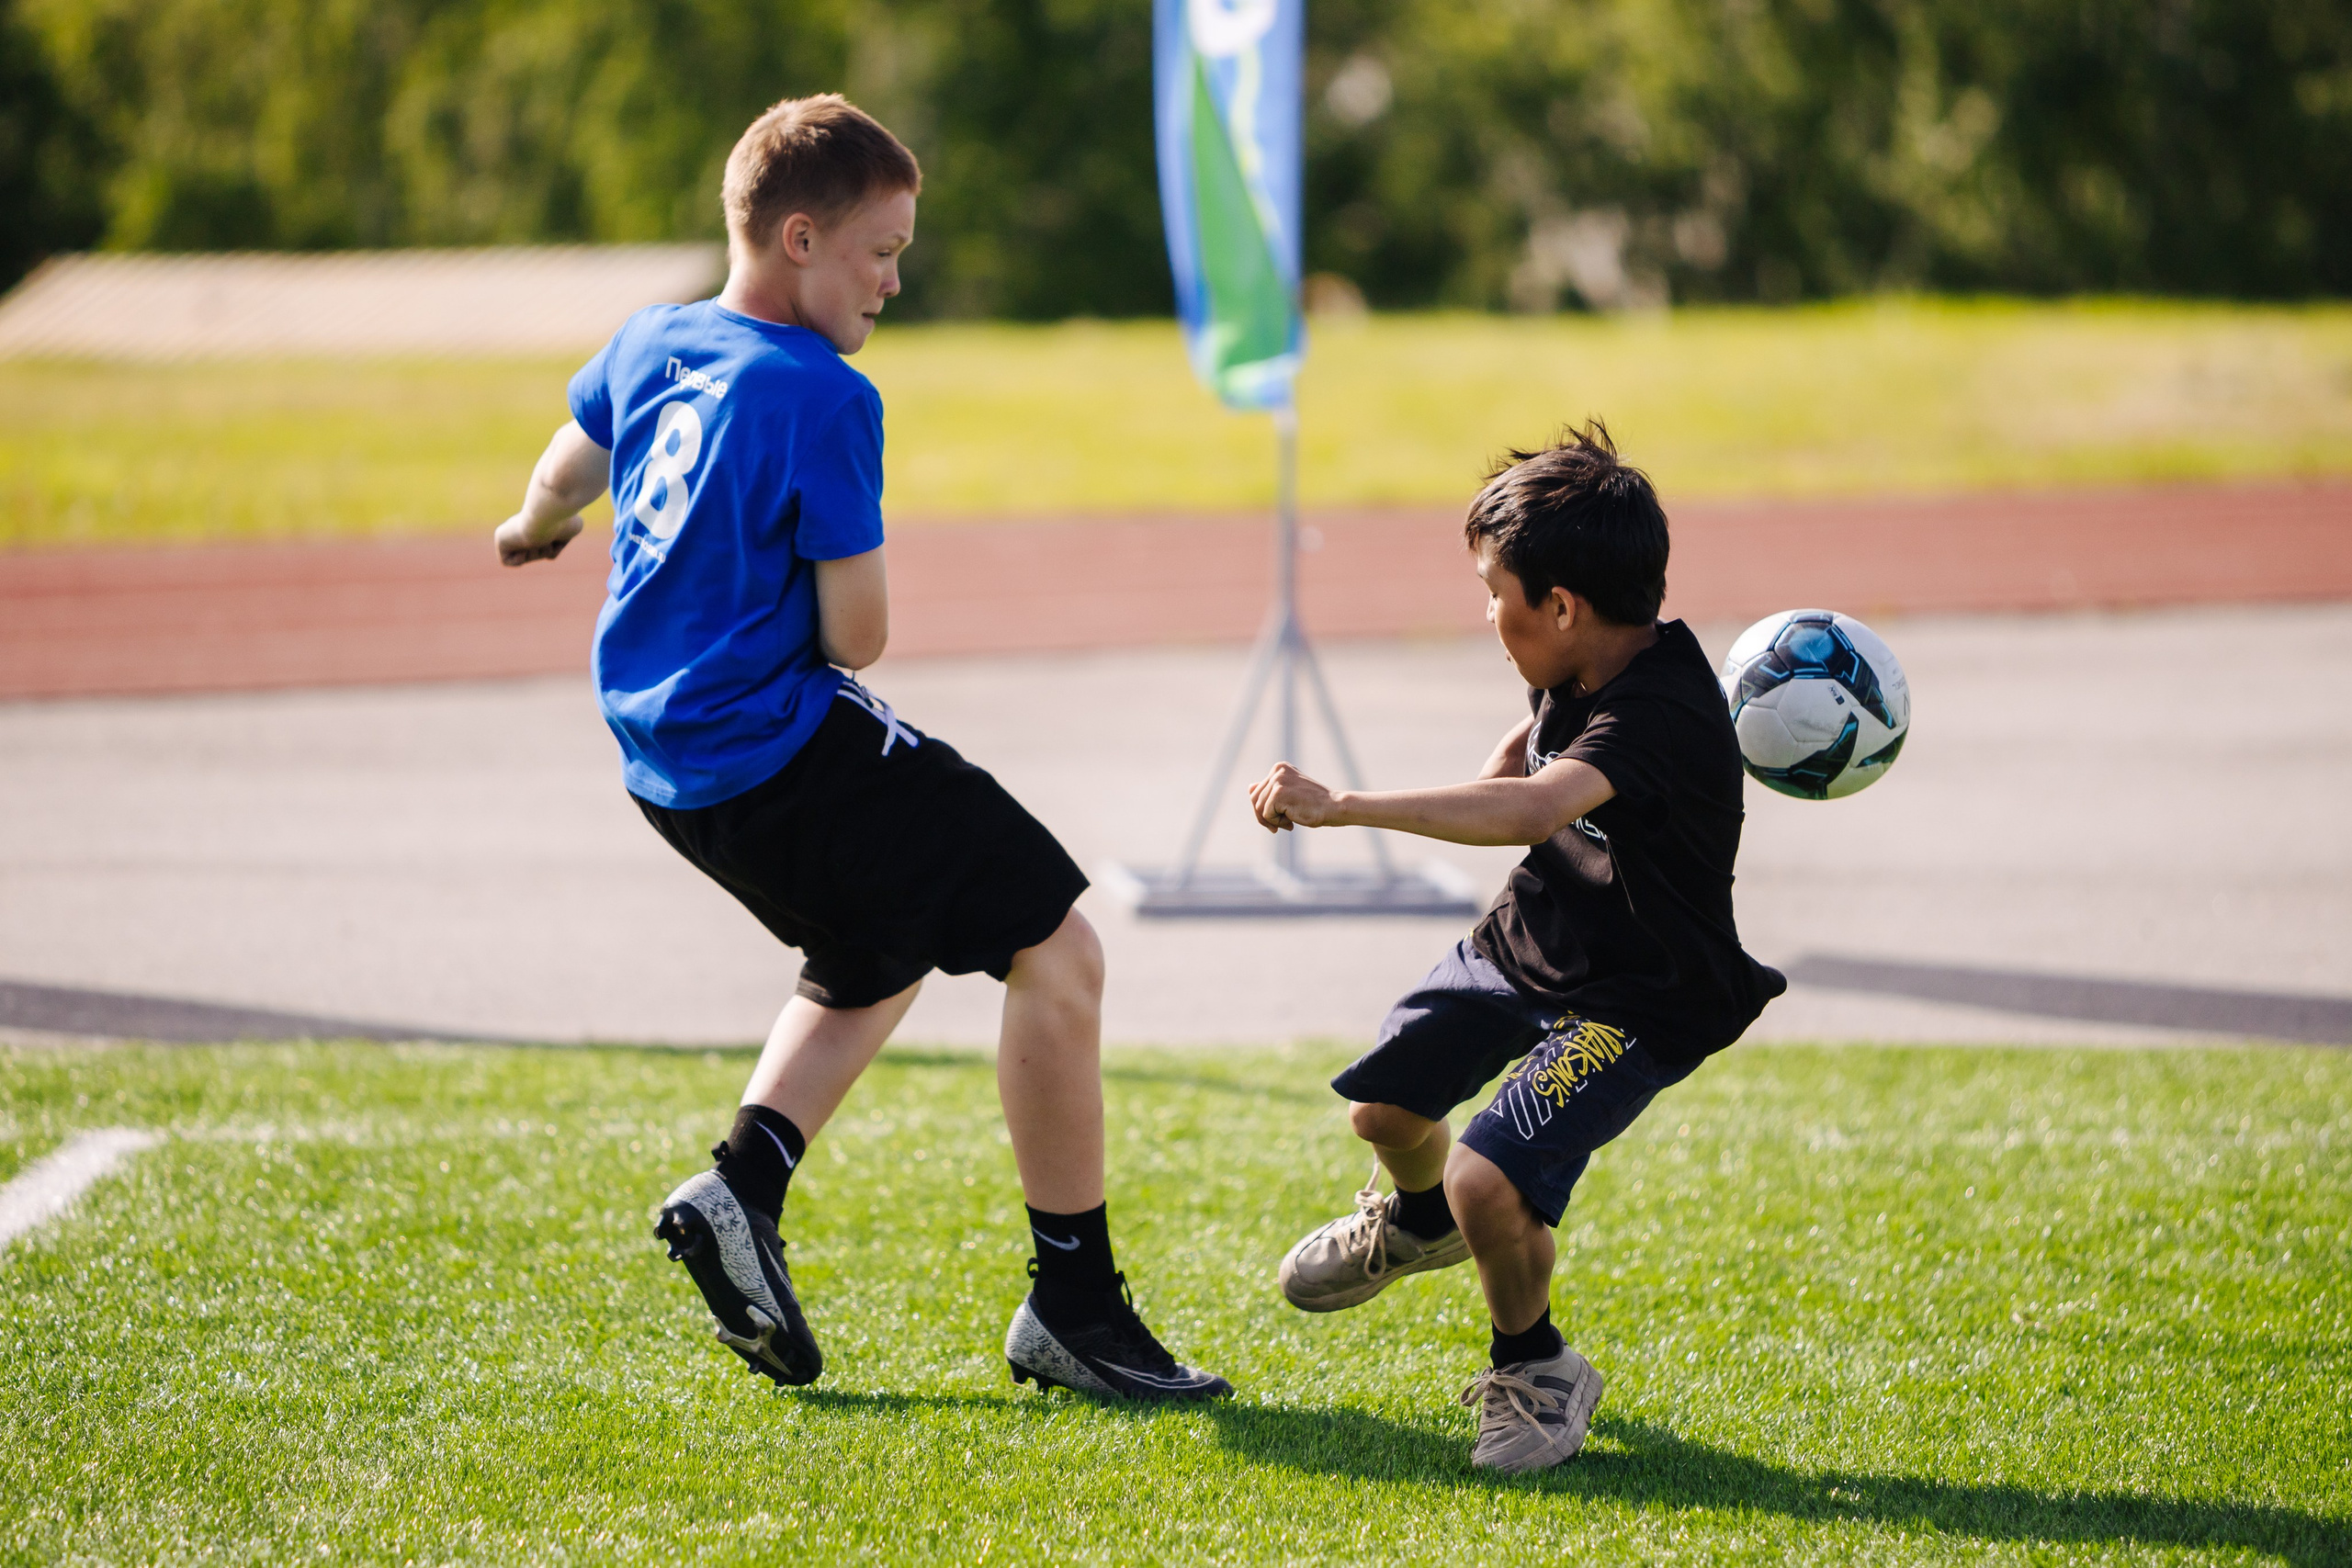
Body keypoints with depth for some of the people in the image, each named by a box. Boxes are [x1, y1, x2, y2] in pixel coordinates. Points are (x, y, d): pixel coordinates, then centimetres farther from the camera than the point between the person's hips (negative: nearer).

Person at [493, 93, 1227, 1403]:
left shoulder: (648, 344, 8)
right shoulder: (822, 398, -18)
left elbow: (567, 474, 31)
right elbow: (856, 636, -18)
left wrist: (534, 532, 54)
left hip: (669, 757, 10)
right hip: (784, 745, -9)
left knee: (880, 955, 30)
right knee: (1057, 943, -5)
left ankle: (743, 1186, 12)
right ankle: (1075, 1307, -3)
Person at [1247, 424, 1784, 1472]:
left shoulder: (1658, 713, -35)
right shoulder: (1579, 668, -7)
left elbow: (1538, 807, -53)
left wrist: (1341, 807, -54)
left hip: (1633, 1003, -9)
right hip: (1527, 943, 9)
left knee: (1490, 1180, -23)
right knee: (1383, 1107, 17)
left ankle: (1535, 1370, 7)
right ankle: (1417, 1224, 53)